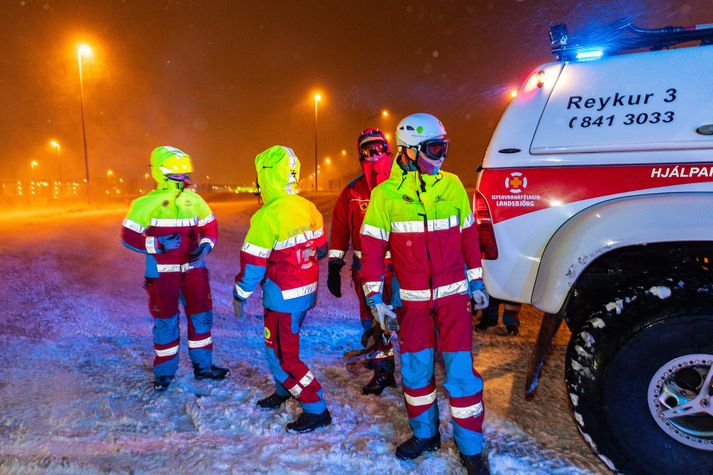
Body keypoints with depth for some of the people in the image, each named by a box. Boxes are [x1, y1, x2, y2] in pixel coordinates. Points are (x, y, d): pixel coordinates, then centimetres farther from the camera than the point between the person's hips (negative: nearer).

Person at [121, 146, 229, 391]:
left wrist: (205, 246, -11)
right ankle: (165, 371, 27)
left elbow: (210, 227, 9)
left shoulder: (194, 200, -1)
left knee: (201, 316, 10)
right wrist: (158, 244, -22)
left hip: (193, 268, 4)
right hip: (162, 272, -3)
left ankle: (202, 366, 26)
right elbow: (128, 236, -9)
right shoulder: (147, 203, -11)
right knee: (165, 322, 8)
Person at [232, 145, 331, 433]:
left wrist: (240, 296, -2)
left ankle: (316, 410, 11)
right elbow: (319, 248, 9)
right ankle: (283, 391, 44)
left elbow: (253, 263, -16)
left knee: (283, 354, 5)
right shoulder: (307, 207, 1)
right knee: (277, 344, 25)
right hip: (306, 291, 8)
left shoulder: (267, 216, -21)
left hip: (282, 297, -8)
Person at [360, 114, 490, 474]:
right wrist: (375, 299, -6)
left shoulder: (452, 185, 0)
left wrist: (476, 282, 11)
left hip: (453, 295, 1)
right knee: (415, 369, 11)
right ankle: (424, 433, 34)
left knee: (460, 370, 2)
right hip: (411, 299, 0)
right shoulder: (385, 194, -7)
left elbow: (468, 236, 9)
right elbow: (372, 247, -5)